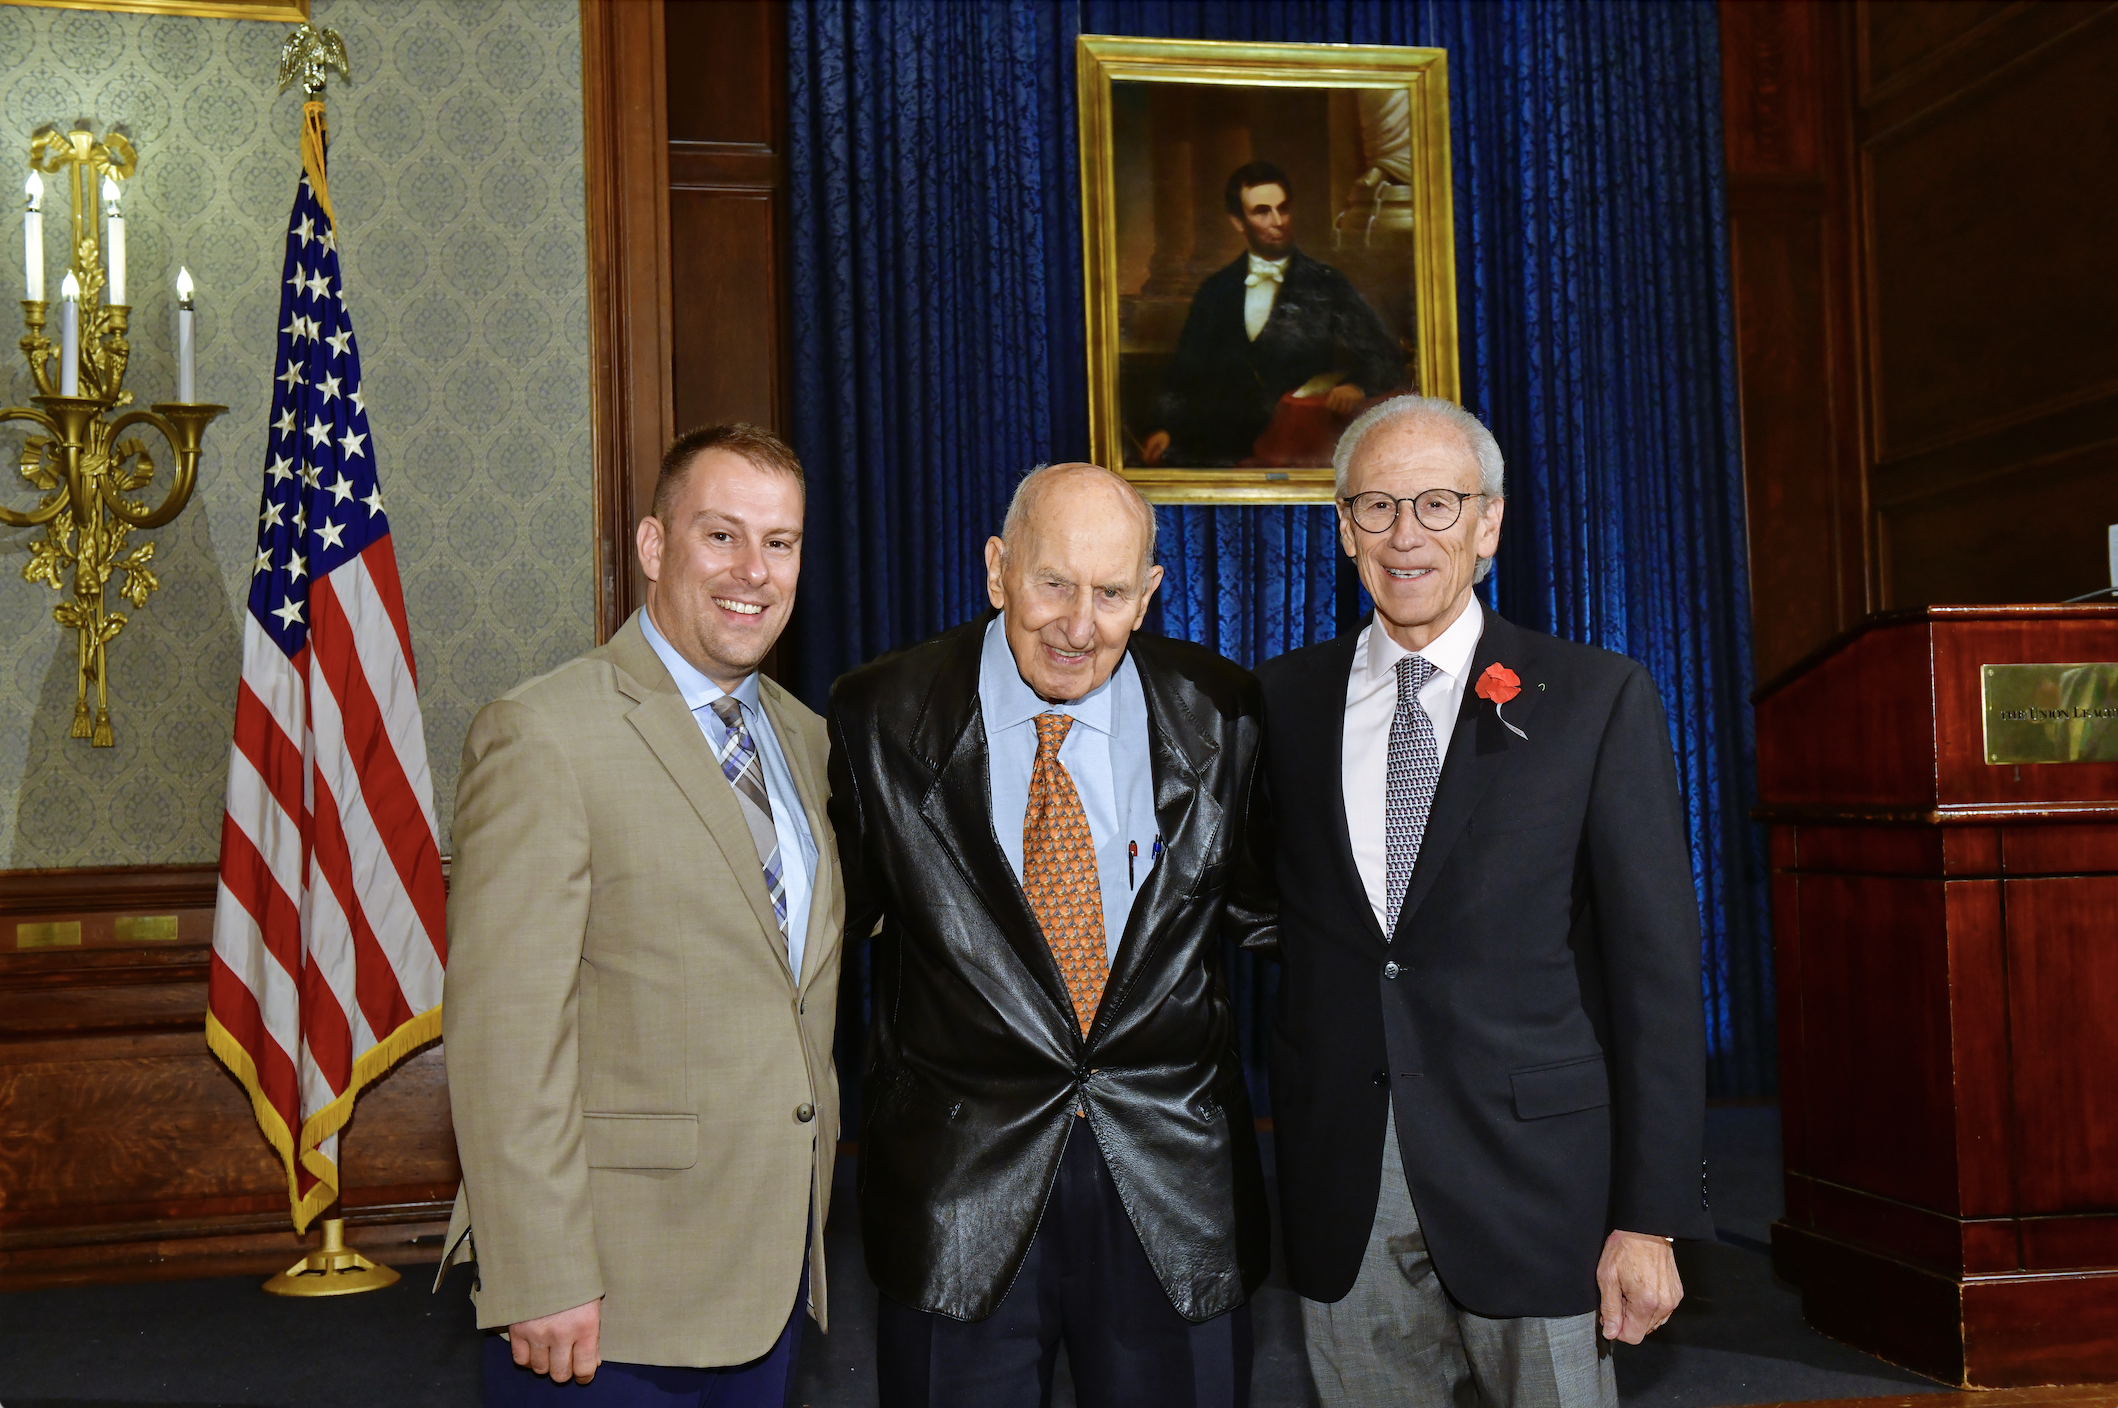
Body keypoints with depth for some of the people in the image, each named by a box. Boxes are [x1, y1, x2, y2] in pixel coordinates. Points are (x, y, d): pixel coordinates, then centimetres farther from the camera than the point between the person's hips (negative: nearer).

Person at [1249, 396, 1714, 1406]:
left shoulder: (1597, 698, -2)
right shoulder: (1284, 698, 6)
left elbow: (1655, 967, -5)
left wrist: (1652, 1215, -8)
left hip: (1532, 1182, -2)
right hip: (1342, 1201, 3)